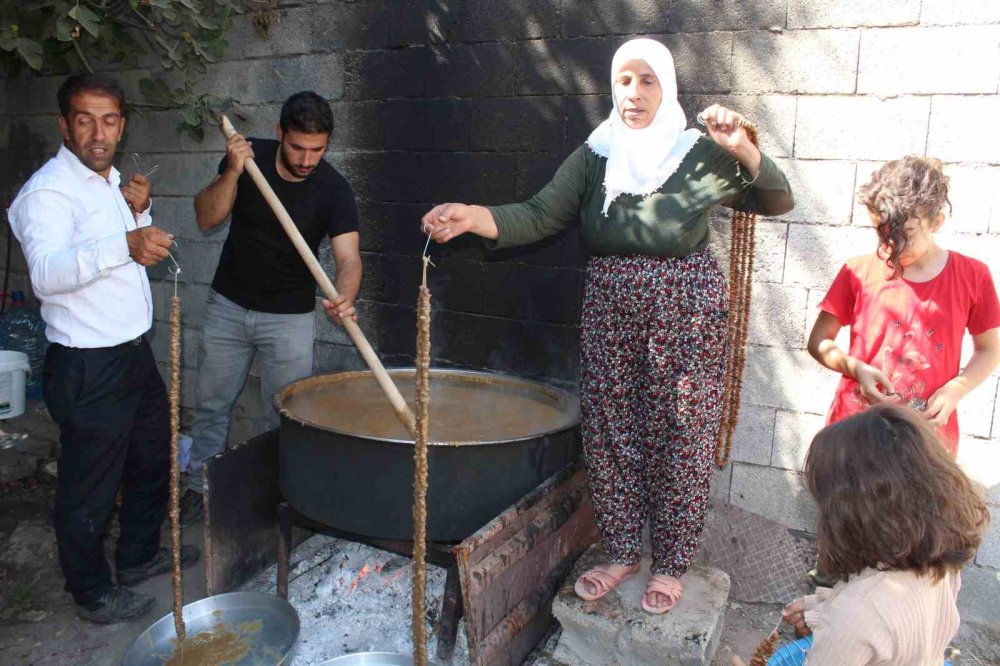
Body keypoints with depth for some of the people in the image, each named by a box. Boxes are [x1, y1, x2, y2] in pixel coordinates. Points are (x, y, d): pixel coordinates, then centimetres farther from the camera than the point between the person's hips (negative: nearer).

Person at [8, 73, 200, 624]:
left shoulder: (110, 180, 11)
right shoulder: (48, 191, -18)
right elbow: (47, 273, -35)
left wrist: (139, 215, 3)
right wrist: (125, 245, -51)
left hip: (134, 352, 9)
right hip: (87, 368, -9)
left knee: (153, 458, 23)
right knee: (89, 489, 6)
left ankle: (139, 556, 43)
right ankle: (92, 593, 27)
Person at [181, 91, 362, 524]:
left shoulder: (333, 189, -16)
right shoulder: (249, 156, -10)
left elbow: (348, 257, -25)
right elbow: (207, 219, -10)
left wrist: (344, 298, -46)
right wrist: (232, 172, -26)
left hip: (289, 317, -2)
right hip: (227, 305, 3)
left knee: (284, 417, 3)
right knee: (211, 403, 15)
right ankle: (199, 486, 35)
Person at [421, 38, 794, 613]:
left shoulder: (701, 154, -3)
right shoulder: (594, 156, 4)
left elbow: (778, 202, -1)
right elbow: (539, 216, -6)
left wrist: (742, 149, -18)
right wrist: (471, 216, -22)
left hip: (686, 311, -3)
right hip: (610, 310, 3)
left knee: (679, 437, 4)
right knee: (610, 434, 9)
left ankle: (672, 564, 24)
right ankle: (623, 552, 29)